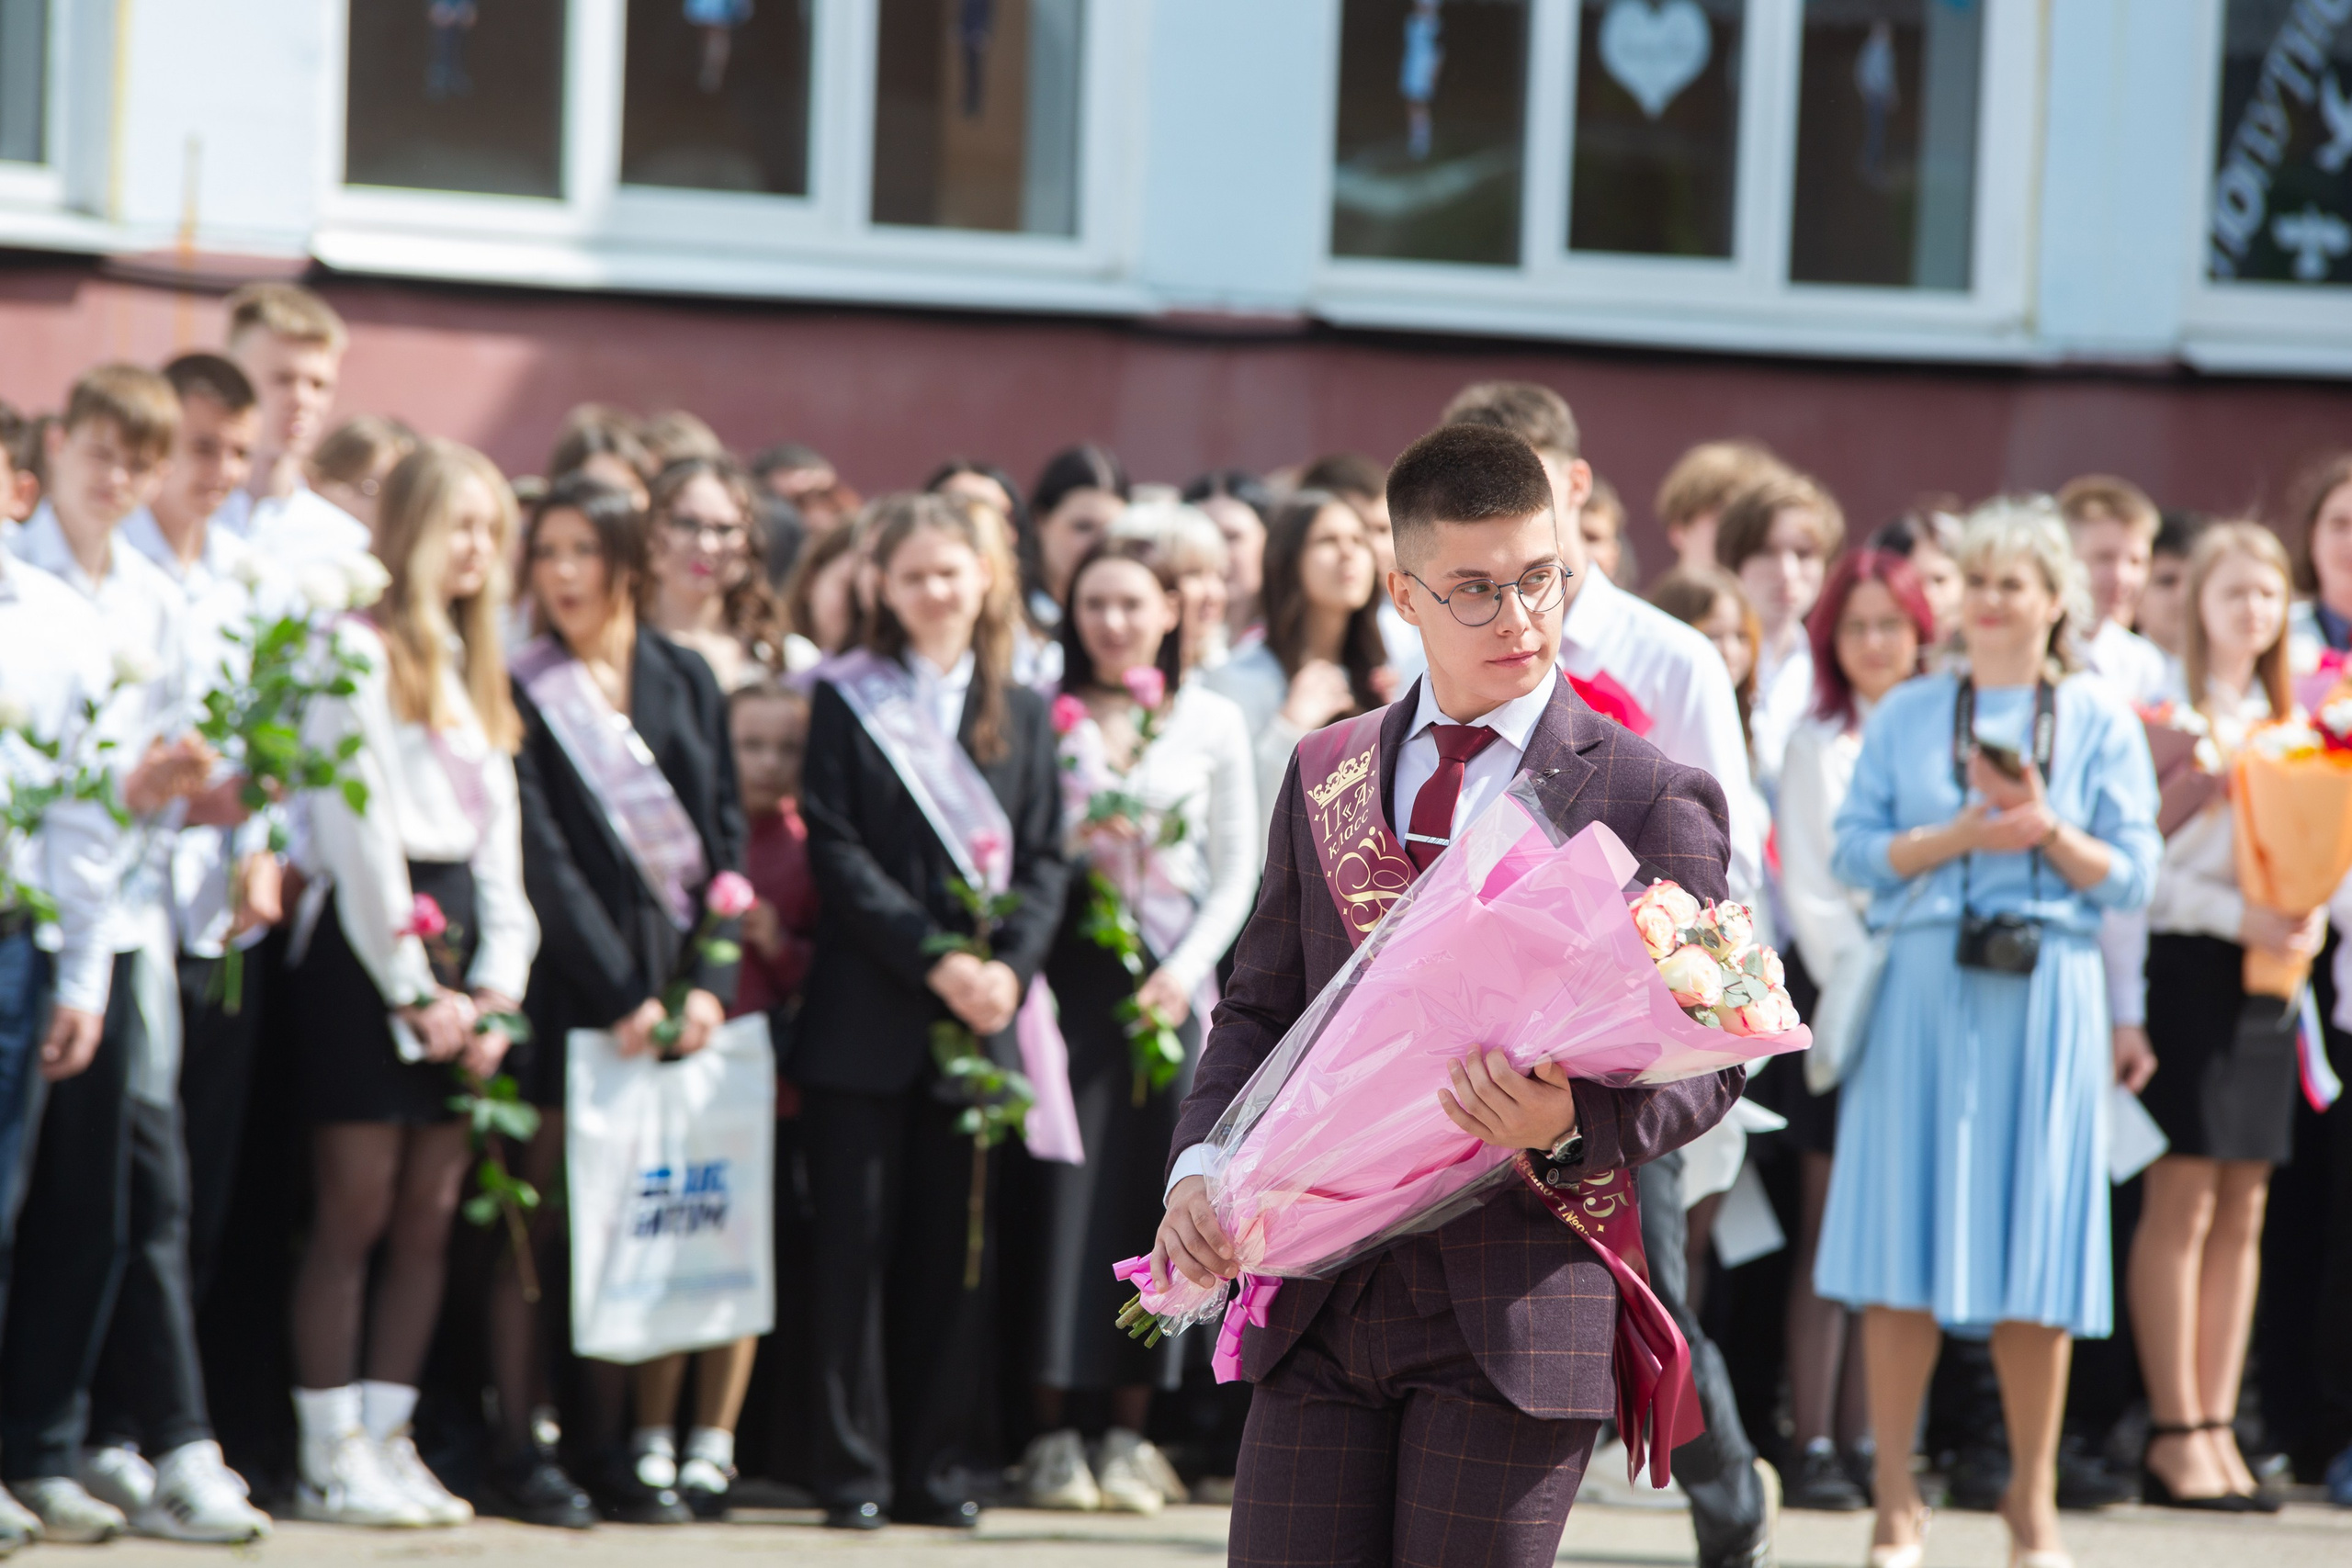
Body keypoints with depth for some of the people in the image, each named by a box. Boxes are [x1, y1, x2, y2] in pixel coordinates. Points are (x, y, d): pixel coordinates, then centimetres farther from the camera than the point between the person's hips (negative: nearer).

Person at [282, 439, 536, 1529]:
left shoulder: (471, 669, 21)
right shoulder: (359, 651, -5)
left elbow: (496, 827, 16)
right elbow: (357, 826, -11)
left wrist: (495, 985, 3)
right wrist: (413, 987, -12)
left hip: (453, 948, 8)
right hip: (365, 948, -8)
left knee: (430, 1216, 5)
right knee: (354, 1211, -6)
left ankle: (387, 1440, 9)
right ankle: (331, 1454, -3)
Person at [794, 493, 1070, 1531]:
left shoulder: (1023, 714, 13)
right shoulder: (846, 702, 3)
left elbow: (1045, 859, 8)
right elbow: (838, 856, -5)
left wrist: (1008, 962, -10)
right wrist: (934, 960, -14)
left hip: (979, 1017, 3)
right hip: (865, 1015, -3)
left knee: (957, 1247, 4)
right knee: (856, 1241, -3)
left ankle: (940, 1464, 10)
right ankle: (852, 1467, 1)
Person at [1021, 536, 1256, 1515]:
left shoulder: (1213, 723, 8)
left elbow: (1235, 873, 7)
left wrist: (1183, 971, -5)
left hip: (1172, 980, 1)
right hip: (1070, 970, -1)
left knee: (1155, 1201, 0)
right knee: (1068, 1194, -6)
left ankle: (1131, 1435, 4)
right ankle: (1054, 1434, -4)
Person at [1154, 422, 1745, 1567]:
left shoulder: (1650, 798, 0)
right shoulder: (1325, 777, 14)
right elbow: (1261, 1009, 16)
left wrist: (1572, 1128, -22)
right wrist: (1199, 1164, -2)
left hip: (1518, 1311, -4)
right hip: (1320, 1305, 4)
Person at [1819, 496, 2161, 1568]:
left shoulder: (2102, 722, 8)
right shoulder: (1906, 716, 10)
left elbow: (2130, 877, 3)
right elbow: (1853, 852, 2)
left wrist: (2048, 832, -13)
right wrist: (1962, 835, -11)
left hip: (2048, 996, 0)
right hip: (1923, 990, 0)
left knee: (2035, 1247, 0)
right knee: (1903, 1243, -4)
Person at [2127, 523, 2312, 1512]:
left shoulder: (2282, 721, 15)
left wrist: (2306, 916, -4)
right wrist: (2238, 916, -18)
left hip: (2264, 973, 6)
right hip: (2185, 962, -6)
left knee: (2242, 1210, 5)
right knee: (2182, 1203, -7)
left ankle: (2217, 1429, 8)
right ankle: (2176, 1436, -4)